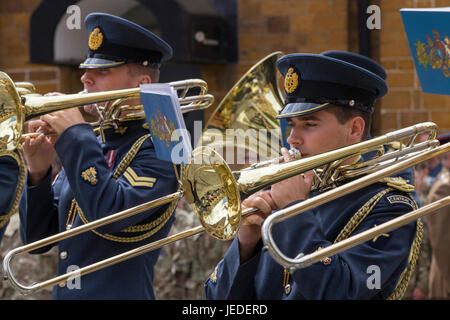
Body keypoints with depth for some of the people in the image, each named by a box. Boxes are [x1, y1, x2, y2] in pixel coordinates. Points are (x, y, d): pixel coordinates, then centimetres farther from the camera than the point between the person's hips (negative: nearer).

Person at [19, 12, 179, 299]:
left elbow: (111, 216, -24)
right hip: (63, 293, 6)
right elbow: (37, 238, 10)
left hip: (120, 295, -6)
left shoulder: (159, 149, -8)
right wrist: (38, 173, -6)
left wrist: (76, 135, -16)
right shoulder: (87, 146, 11)